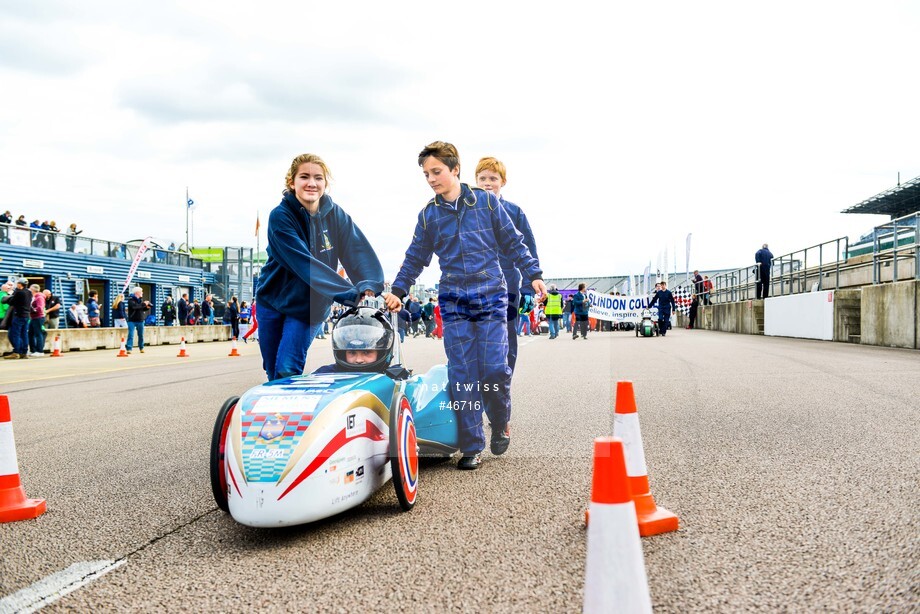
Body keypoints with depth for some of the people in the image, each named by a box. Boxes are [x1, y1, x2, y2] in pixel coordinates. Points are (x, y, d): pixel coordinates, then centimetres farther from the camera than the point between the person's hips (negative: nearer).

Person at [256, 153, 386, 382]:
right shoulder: (280, 216, -19)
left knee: (287, 371, -12)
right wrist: (352, 294, -38)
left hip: (310, 306, 1)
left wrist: (369, 288, -39)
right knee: (273, 375, 9)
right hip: (273, 301, -1)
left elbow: (360, 253, -18)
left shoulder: (336, 215, -8)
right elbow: (305, 264, -29)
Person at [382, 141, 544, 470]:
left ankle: (500, 424, 19)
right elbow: (415, 258, 16)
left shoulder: (487, 202, 2)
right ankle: (471, 447, 5)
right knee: (462, 375, -3)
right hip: (453, 301, 2)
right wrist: (398, 291, 9)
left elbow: (513, 242, 7)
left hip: (491, 296, -2)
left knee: (495, 368, -10)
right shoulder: (428, 215, 8)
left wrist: (533, 274, 1)